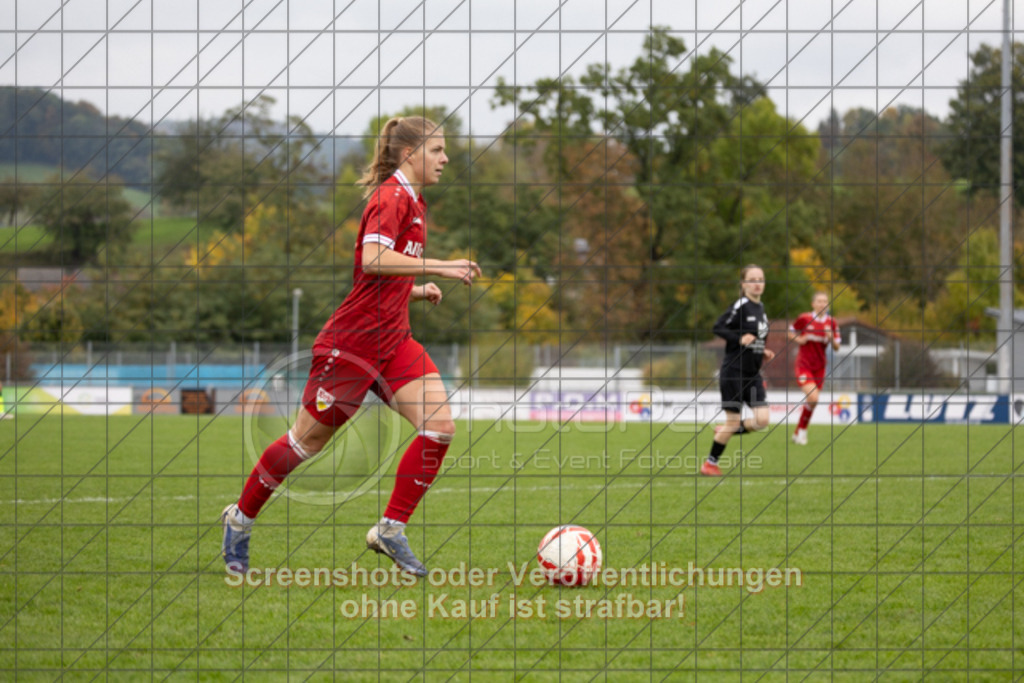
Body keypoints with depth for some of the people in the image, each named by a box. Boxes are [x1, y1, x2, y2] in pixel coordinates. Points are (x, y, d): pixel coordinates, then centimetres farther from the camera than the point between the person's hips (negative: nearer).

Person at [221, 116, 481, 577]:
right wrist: (439, 267, -29)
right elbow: (373, 260, -30)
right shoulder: (391, 198, -13)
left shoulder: (411, 202, 15)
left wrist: (417, 291, 10)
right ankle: (241, 518, 22)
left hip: (393, 340, 9)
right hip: (353, 342, -9)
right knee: (308, 440, 3)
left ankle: (390, 530, -4)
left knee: (440, 426, -10)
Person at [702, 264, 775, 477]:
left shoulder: (760, 308, 10)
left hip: (753, 374, 7)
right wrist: (739, 338, -26)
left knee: (762, 420, -4)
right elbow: (718, 328, -16)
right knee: (733, 421, -3)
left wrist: (763, 352, 6)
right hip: (734, 372, -7)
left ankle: (724, 431, 21)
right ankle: (710, 463, 16)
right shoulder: (741, 306, -12)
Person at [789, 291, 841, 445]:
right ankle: (802, 431, -1)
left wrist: (832, 339, -18)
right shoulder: (804, 319, -6)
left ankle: (799, 433, 25)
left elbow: (836, 348, 2)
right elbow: (790, 333, 8)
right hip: (804, 364, -4)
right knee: (812, 398, -20)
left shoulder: (831, 323, 1)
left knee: (812, 401, 7)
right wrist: (798, 339, -12)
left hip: (820, 367, 4)